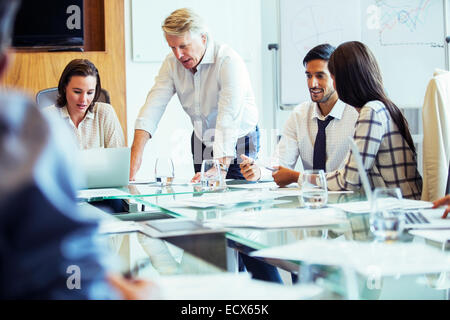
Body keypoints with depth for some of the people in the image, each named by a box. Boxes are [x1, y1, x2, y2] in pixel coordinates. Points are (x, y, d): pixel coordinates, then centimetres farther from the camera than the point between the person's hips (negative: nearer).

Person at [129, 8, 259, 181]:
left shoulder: (229, 61, -26)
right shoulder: (172, 63, -7)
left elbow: (229, 119, -36)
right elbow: (154, 105, -16)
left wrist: (220, 168, -47)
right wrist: (136, 154, -31)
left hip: (238, 142, -5)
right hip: (202, 141, 5)